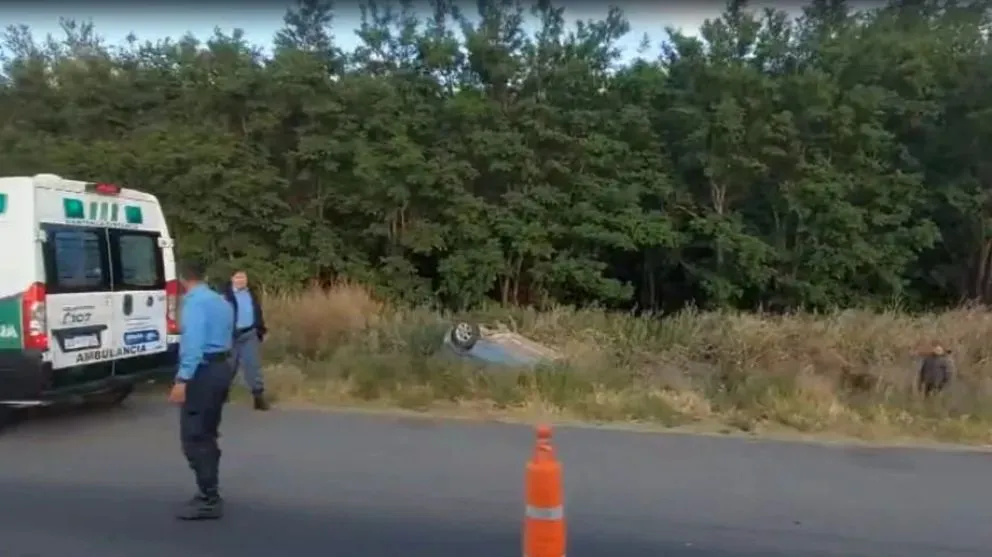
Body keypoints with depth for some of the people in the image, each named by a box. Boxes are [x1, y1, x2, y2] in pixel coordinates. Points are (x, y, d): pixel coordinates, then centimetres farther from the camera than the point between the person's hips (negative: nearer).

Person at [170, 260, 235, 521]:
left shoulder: (194, 303, -12)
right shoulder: (221, 302, 15)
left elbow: (193, 342, -23)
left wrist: (182, 379, -27)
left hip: (203, 371, -9)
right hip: (222, 368, 9)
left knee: (194, 437, -5)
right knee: (207, 435, 17)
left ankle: (209, 500, -4)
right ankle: (210, 493, 24)